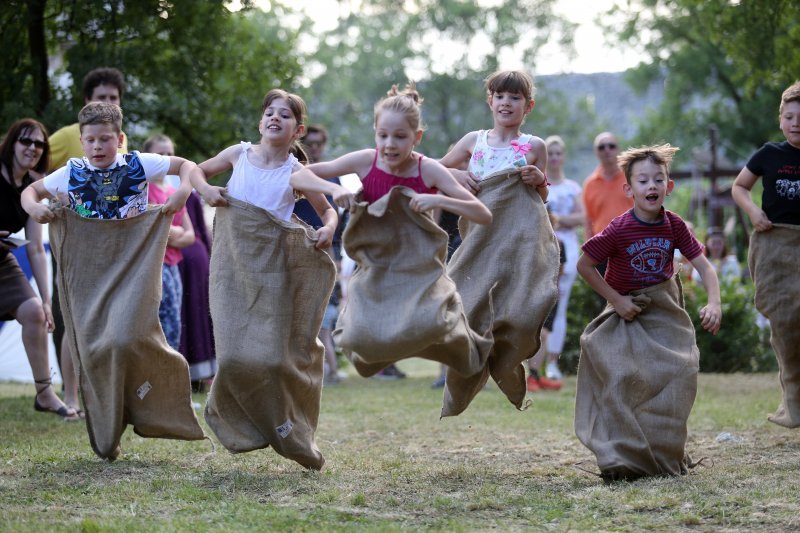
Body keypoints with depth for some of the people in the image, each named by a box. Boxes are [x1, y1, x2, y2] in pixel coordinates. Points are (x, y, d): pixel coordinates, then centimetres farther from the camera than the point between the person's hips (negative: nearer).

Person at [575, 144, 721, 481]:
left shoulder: (673, 225, -8)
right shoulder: (618, 230, -19)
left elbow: (703, 265, -8)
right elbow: (584, 266, -12)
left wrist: (714, 303, -25)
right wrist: (616, 301, -14)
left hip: (666, 313, 4)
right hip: (628, 312, -4)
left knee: (678, 376, -3)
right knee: (626, 381, -15)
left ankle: (667, 457, 12)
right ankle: (624, 461, -8)